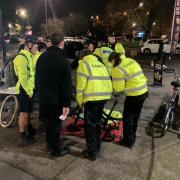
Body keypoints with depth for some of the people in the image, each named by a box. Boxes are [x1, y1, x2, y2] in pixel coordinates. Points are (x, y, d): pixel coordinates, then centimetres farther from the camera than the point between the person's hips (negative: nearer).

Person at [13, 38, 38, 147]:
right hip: (24, 89, -9)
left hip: (29, 89, 9)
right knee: (24, 113, -3)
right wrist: (29, 91, -17)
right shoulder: (22, 57, -16)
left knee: (29, 111, 19)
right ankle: (24, 138, 7)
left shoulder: (28, 56, 16)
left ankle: (30, 131, 33)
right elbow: (22, 77, -22)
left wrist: (31, 89, 14)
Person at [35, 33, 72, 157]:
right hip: (56, 98, -6)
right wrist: (66, 104, -14)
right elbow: (67, 85, -18)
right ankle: (56, 149, 18)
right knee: (55, 123, 5)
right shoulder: (63, 61, -17)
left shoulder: (42, 57, 3)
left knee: (49, 120, 22)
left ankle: (49, 142, 39)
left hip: (43, 97, 7)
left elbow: (37, 78, 12)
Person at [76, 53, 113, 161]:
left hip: (92, 97, -6)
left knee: (90, 125, 4)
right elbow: (107, 80, 13)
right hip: (104, 96, 7)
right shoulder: (101, 64, 23)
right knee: (97, 122, 21)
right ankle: (97, 147, 31)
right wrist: (108, 94, 18)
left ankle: (92, 152, 10)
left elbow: (81, 83, -5)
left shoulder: (84, 63, 4)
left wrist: (80, 100, 2)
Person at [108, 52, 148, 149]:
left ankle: (128, 141, 20)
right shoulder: (131, 60, 7)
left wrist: (115, 87, 7)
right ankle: (132, 137, 37)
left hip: (134, 95, -8)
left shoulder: (118, 69, -16)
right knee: (135, 116, 21)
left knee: (128, 118, 9)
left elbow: (118, 88, -14)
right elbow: (136, 76, 12)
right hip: (143, 92, 8)